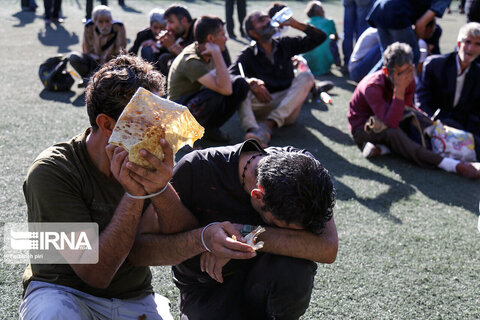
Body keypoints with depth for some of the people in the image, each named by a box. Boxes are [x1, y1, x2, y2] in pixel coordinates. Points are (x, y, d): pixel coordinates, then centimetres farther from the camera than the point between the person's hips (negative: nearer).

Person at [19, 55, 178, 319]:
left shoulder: (149, 159, -4)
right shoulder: (51, 171, -16)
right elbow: (95, 274, -21)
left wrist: (161, 190, -30)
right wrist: (134, 196, -29)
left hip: (134, 299, 4)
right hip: (63, 293, -3)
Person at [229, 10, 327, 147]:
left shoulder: (284, 45, 13)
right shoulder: (247, 55, 3)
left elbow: (320, 37, 11)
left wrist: (295, 24, 1)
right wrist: (250, 82, -35)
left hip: (287, 108, 2)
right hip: (261, 106, -2)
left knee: (306, 76, -19)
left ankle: (269, 125, -34)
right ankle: (253, 130, -54)